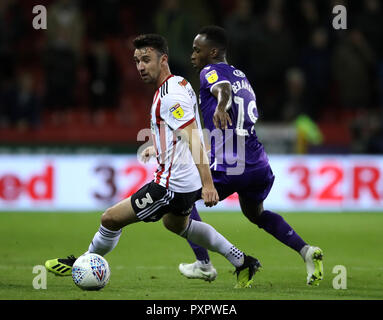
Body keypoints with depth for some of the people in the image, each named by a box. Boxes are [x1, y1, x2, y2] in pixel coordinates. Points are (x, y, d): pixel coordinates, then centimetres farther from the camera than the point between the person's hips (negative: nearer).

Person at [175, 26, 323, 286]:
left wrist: (221, 107, -47)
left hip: (228, 167, -8)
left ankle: (204, 264, 7)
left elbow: (224, 89, -25)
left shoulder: (211, 72, -2)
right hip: (259, 165, 8)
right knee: (255, 213, 31)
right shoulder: (241, 76, 21)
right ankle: (306, 251, 11)